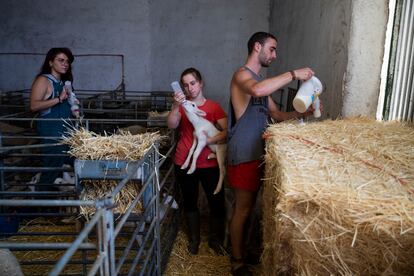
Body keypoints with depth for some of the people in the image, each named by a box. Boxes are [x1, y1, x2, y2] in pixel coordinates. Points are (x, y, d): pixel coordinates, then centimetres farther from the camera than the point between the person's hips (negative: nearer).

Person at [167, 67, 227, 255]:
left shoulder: (214, 107, -1)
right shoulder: (182, 105, 4)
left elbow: (226, 132, -9)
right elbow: (171, 125, -13)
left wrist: (209, 140, -24)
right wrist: (176, 106, -28)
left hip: (210, 164, -1)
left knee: (216, 202, 5)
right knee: (190, 202, 14)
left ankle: (215, 239, 28)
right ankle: (194, 238, 34)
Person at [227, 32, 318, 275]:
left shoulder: (261, 80, 18)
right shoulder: (242, 74, -11)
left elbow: (277, 114, 16)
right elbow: (257, 90, -37)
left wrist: (302, 113, -1)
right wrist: (293, 74, -27)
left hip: (258, 153, 9)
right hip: (244, 155, -9)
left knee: (248, 206, 18)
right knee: (242, 208, 2)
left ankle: (241, 249, 35)